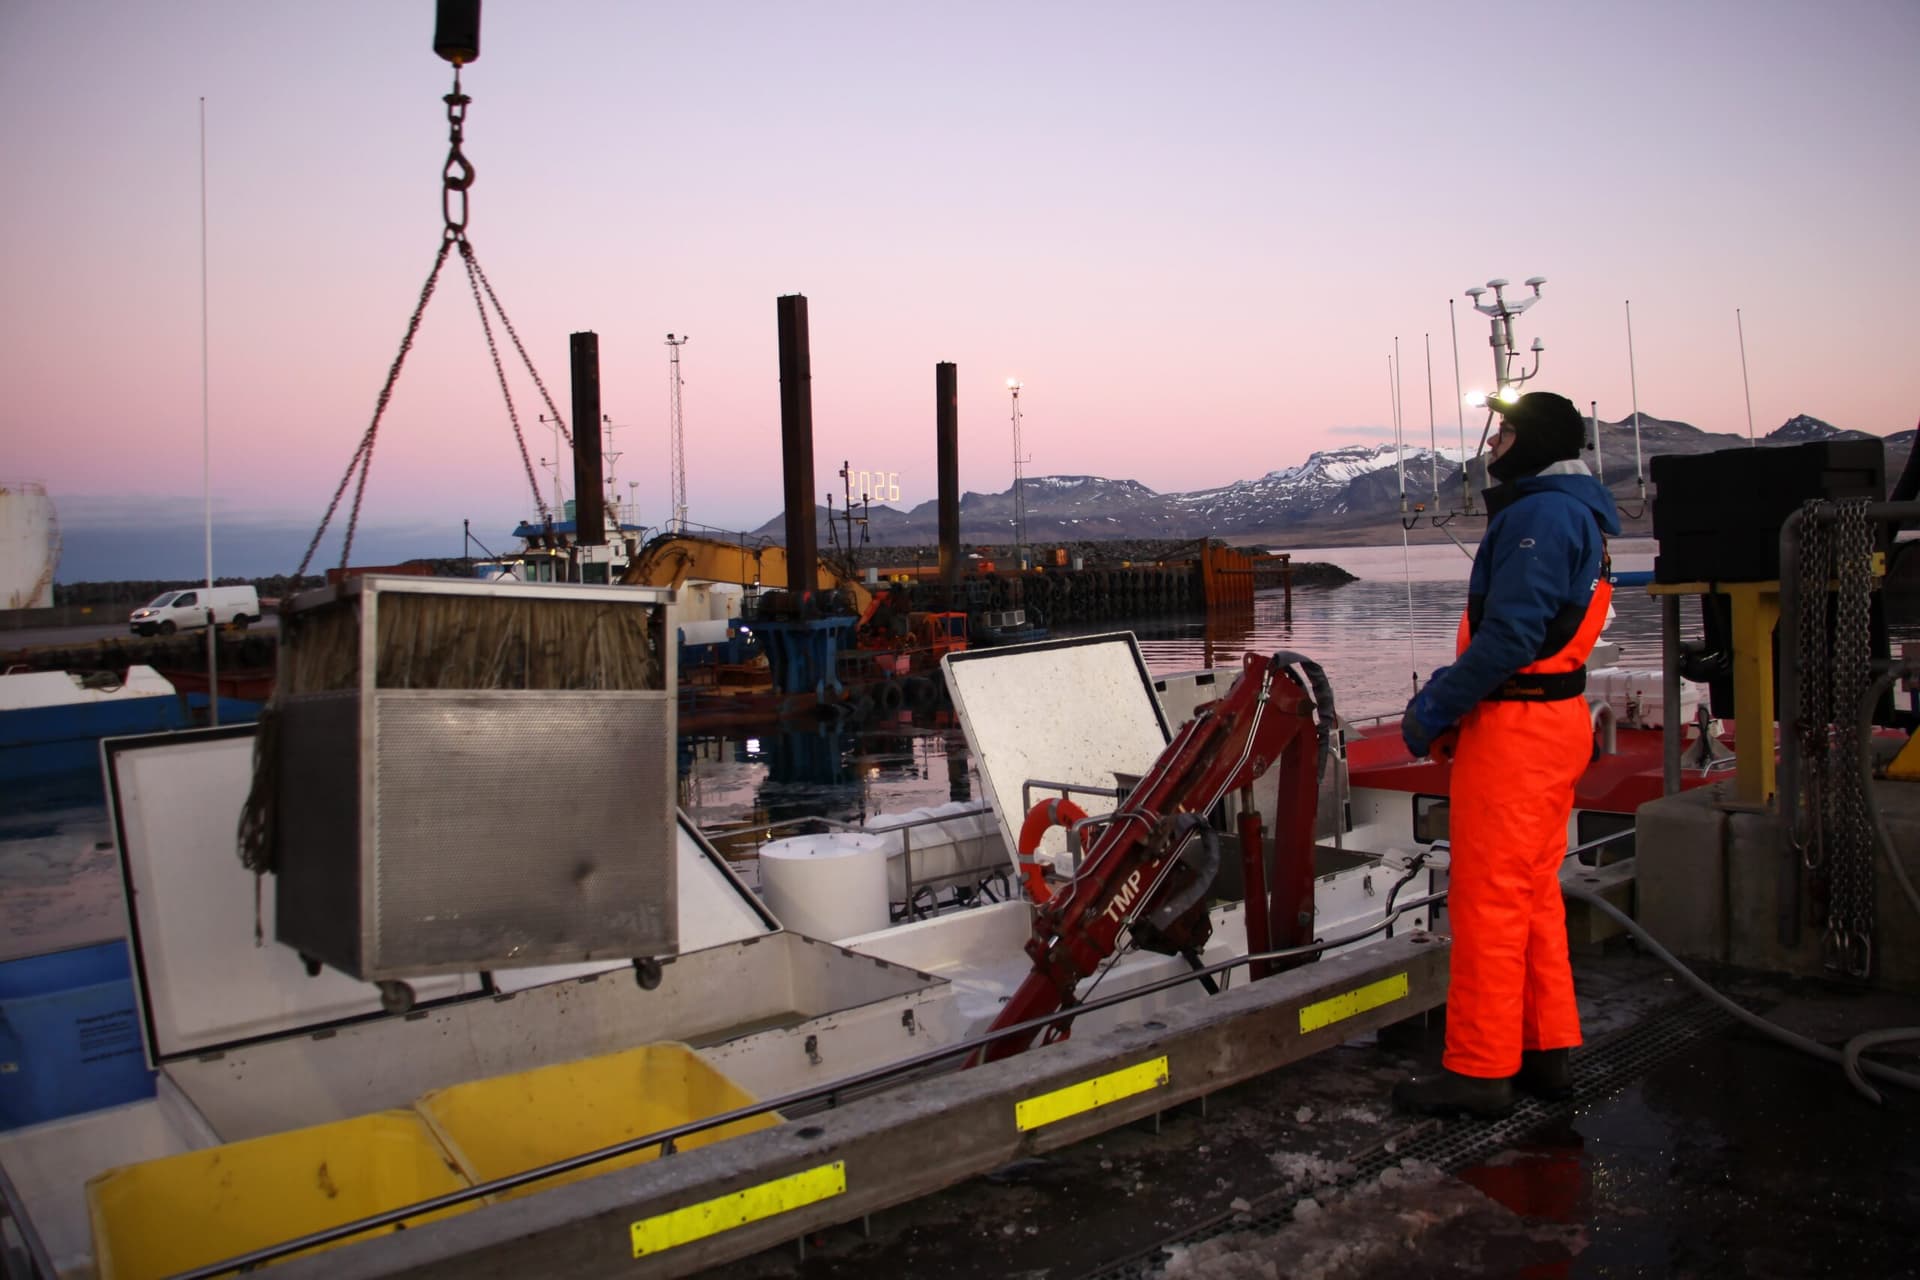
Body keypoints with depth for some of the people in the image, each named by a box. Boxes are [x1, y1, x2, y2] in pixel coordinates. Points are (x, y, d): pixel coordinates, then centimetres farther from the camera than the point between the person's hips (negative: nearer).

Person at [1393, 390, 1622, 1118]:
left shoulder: (1540, 515, -16)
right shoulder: (1576, 514, 18)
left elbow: (1511, 635, -24)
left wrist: (1435, 711, -16)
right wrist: (1444, 695, 9)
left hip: (1515, 730, -11)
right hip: (1556, 723, 11)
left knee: (1489, 901, -4)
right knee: (1534, 894, 17)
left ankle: (1479, 1071, 5)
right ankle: (1544, 1051, 26)